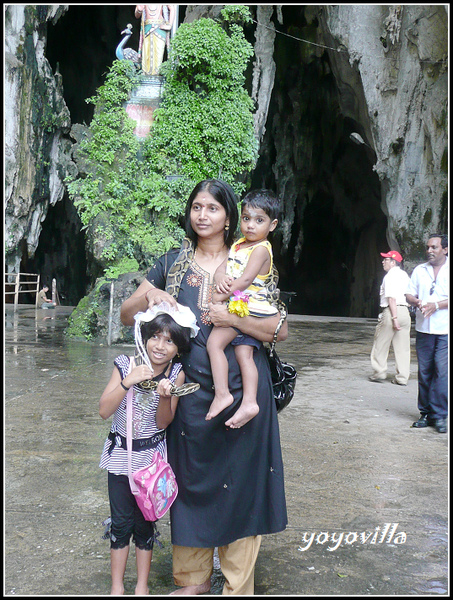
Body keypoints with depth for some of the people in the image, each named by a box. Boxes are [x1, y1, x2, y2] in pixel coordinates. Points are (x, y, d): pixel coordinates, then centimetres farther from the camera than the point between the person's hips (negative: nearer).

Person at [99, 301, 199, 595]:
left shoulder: (176, 374, -11)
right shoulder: (126, 365, -11)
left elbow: (164, 422, -10)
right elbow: (104, 410, -15)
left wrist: (165, 396, -29)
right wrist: (127, 382, -28)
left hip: (151, 455, 0)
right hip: (120, 452, 1)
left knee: (145, 522, 10)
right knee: (120, 521, 7)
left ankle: (142, 586, 28)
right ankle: (117, 587, 25)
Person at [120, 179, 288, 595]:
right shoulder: (172, 264, 10)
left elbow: (281, 329, -2)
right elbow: (127, 315, 11)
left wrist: (232, 318, -16)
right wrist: (149, 295, -9)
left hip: (242, 388, -2)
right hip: (192, 389, 2)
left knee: (241, 481, 4)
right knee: (192, 480, 10)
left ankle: (238, 585, 19)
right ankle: (195, 577, 29)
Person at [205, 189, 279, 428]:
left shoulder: (261, 249, -9)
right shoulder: (238, 244, 18)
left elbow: (246, 278, -19)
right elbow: (221, 269, 11)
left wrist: (220, 296, -18)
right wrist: (221, 280, -13)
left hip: (247, 306, -8)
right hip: (239, 308, 8)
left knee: (214, 342, -15)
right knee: (244, 353, 1)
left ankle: (222, 394, -13)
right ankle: (249, 402, -2)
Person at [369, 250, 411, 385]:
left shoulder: (389, 276, -8)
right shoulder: (404, 275, 14)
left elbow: (392, 298, -17)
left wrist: (394, 318, -20)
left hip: (391, 312, -7)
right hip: (405, 312, 7)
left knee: (381, 344, 8)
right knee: (402, 347, 7)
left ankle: (379, 372, 13)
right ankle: (402, 377, 8)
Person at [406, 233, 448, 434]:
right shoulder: (419, 270, 14)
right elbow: (409, 294, 13)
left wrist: (437, 305, -18)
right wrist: (417, 302, -8)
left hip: (445, 330, -4)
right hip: (423, 329, 4)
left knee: (442, 372, -9)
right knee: (424, 372, 7)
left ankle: (439, 415, -1)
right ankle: (426, 413, 15)